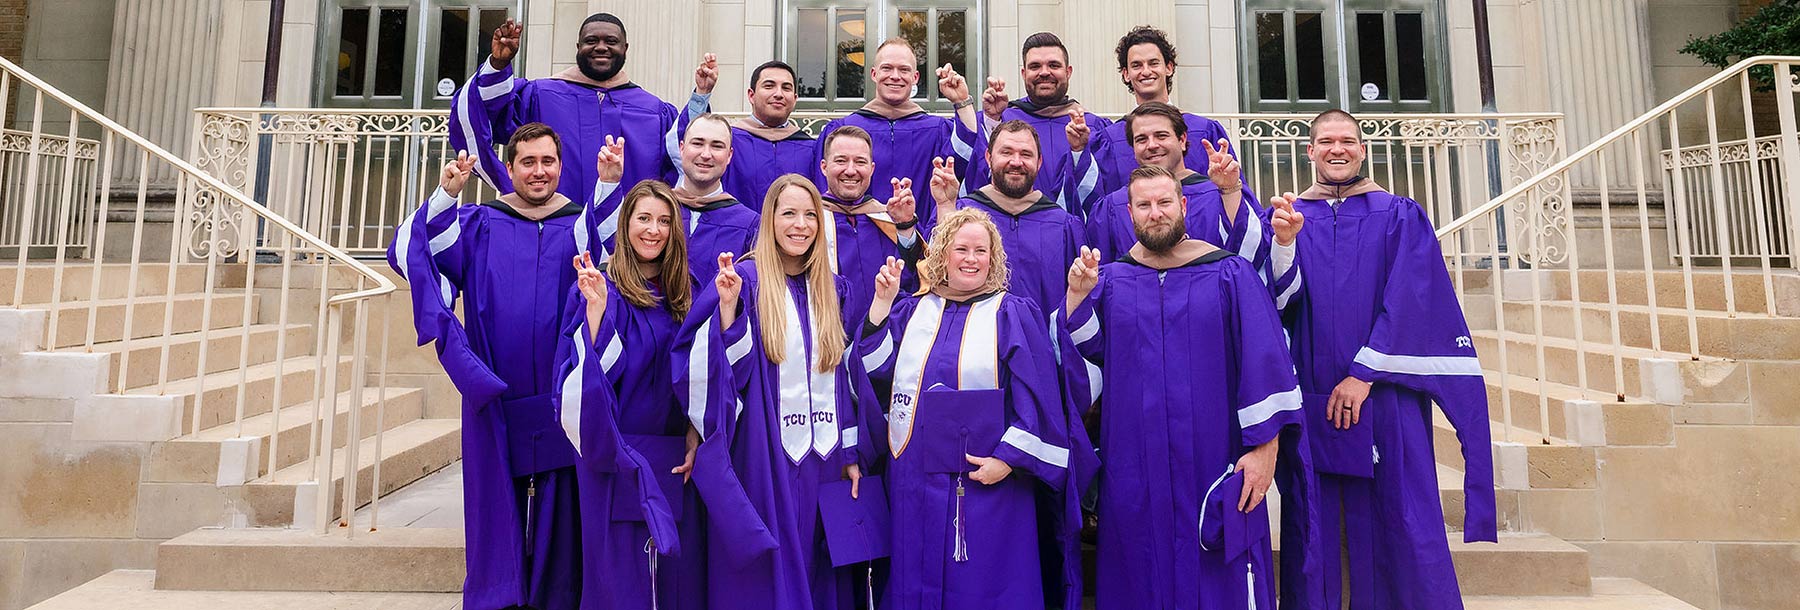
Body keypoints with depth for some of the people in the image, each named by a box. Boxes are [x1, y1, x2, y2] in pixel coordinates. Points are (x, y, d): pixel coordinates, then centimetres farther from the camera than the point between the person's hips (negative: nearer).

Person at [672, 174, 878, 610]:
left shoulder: (831, 288, 10)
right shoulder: (748, 279, -5)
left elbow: (847, 379, 12)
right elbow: (724, 368, -11)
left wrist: (852, 454, 9)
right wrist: (727, 305, -25)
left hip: (823, 459, 5)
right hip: (763, 459, -4)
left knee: (819, 572, 12)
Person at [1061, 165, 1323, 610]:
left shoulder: (1230, 275, -1)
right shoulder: (1110, 282, 7)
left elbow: (1265, 361, -5)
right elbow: (1077, 354, -2)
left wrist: (1265, 447, -12)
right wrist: (1078, 294, -15)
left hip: (1213, 463, -2)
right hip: (1134, 470, 2)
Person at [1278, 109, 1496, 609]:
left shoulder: (1400, 217, 7)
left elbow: (1408, 301, -3)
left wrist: (1363, 374, -12)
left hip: (1385, 398, -1)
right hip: (1310, 400, 1)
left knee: (1401, 531, 0)